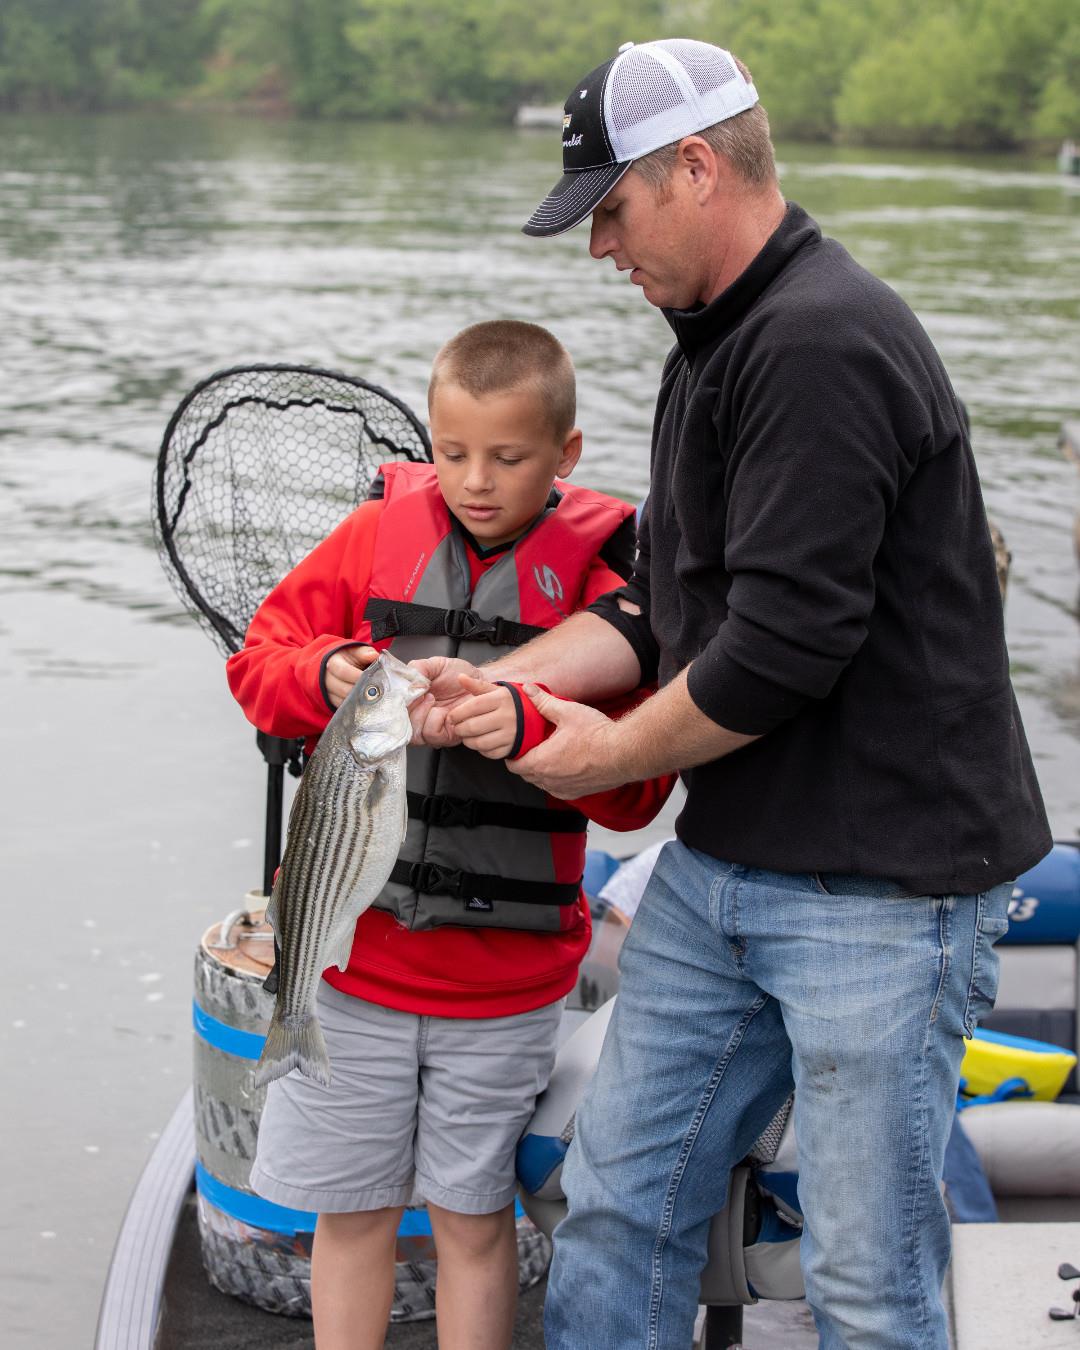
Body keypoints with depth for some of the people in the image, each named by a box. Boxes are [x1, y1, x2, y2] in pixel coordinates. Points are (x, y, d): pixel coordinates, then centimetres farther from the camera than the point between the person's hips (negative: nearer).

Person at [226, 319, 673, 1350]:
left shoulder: (596, 581, -6)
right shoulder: (377, 534, 0)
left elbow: (633, 790, -11)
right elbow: (259, 659, 6)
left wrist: (530, 728, -28)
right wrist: (322, 677, -15)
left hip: (503, 977, -2)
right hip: (352, 949, 2)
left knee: (473, 1217, 13)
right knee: (350, 1210, 13)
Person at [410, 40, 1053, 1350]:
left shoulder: (824, 344, -19)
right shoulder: (715, 342, 14)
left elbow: (785, 642, -23)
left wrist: (617, 752, -7)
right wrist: (502, 680, 1)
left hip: (881, 884, -10)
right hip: (720, 858, 10)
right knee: (620, 1199, 14)